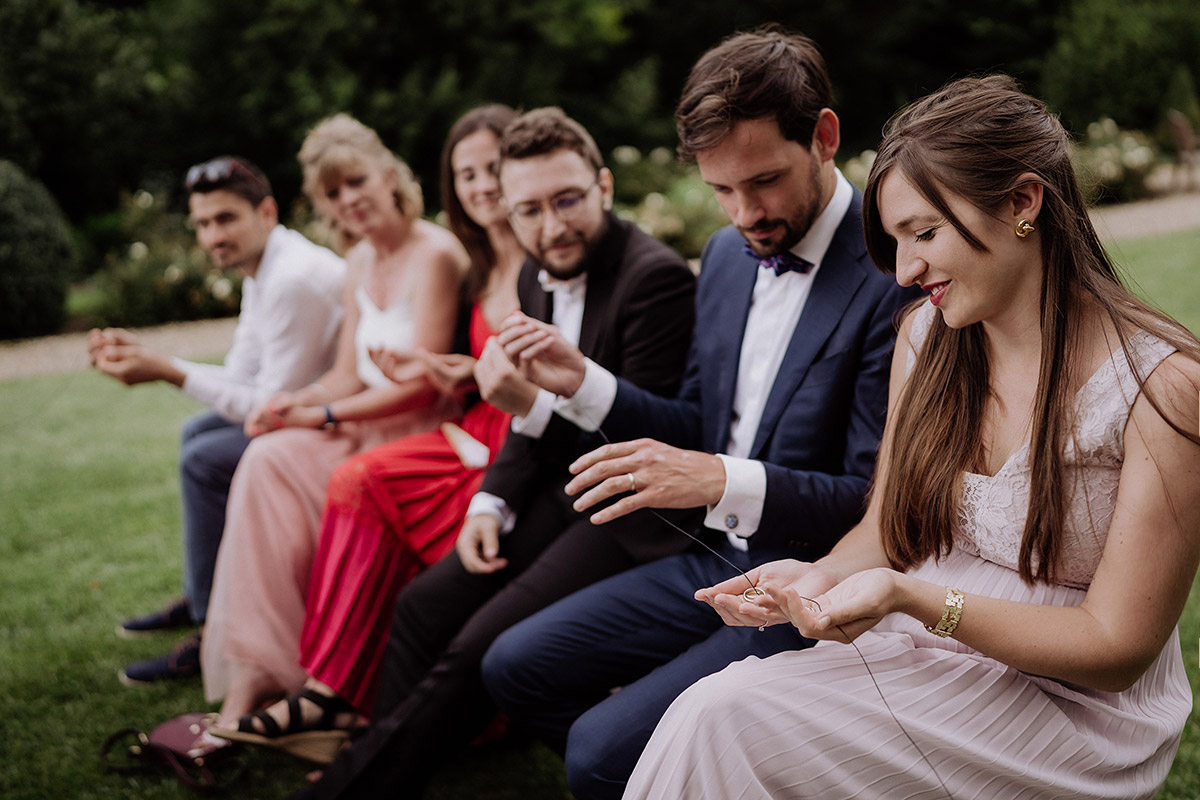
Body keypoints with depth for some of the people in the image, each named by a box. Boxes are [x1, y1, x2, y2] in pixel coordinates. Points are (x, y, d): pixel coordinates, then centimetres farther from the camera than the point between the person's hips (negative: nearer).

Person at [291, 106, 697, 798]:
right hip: (563, 492, 9)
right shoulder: (537, 279, 9)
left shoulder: (656, 277, -20)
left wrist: (535, 404, -26)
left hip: (634, 517, -9)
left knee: (482, 648, -18)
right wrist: (492, 505, 1)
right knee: (425, 605, 0)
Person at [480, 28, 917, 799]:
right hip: (717, 563, 8)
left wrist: (724, 480, -33)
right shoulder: (727, 254, 6)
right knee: (514, 666, 8)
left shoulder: (895, 275, -20)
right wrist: (585, 383, 0)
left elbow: (880, 499, -21)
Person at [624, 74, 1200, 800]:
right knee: (712, 707, -23)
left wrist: (910, 597, -25)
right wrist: (820, 578, -10)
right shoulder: (924, 338, 4)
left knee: (722, 718, -24)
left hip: (1071, 709, -5)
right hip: (914, 655, 5)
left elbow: (1117, 646, -14)